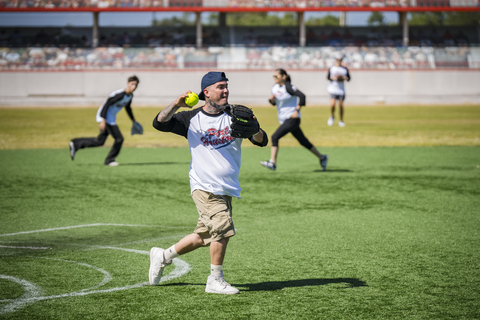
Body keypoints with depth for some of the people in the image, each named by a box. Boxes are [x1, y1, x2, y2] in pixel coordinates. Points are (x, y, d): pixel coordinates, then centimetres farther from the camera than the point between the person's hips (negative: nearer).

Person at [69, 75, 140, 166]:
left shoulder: (130, 96, 5)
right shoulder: (119, 94, -24)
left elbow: (128, 108, 24)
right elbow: (106, 104, -25)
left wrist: (133, 120, 27)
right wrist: (103, 120, -29)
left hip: (111, 118, 9)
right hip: (106, 117, -9)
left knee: (99, 141, 13)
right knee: (119, 138, -9)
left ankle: (75, 144, 19)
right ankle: (110, 160, 7)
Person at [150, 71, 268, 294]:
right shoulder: (192, 119, 2)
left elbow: (262, 141, -1)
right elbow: (160, 123, -6)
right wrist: (176, 105, -21)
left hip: (228, 190, 5)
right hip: (205, 187, -5)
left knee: (204, 237, 10)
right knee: (222, 227, -19)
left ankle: (162, 256, 30)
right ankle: (215, 280, -5)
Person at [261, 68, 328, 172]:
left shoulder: (288, 87, -15)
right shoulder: (275, 87, 10)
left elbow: (302, 96, -23)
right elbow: (274, 102, 19)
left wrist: (297, 110, -23)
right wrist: (271, 99, -4)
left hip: (292, 119, -9)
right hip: (284, 119, 9)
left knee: (275, 137, -18)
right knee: (303, 141, 15)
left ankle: (272, 163, -20)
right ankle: (322, 157, 27)